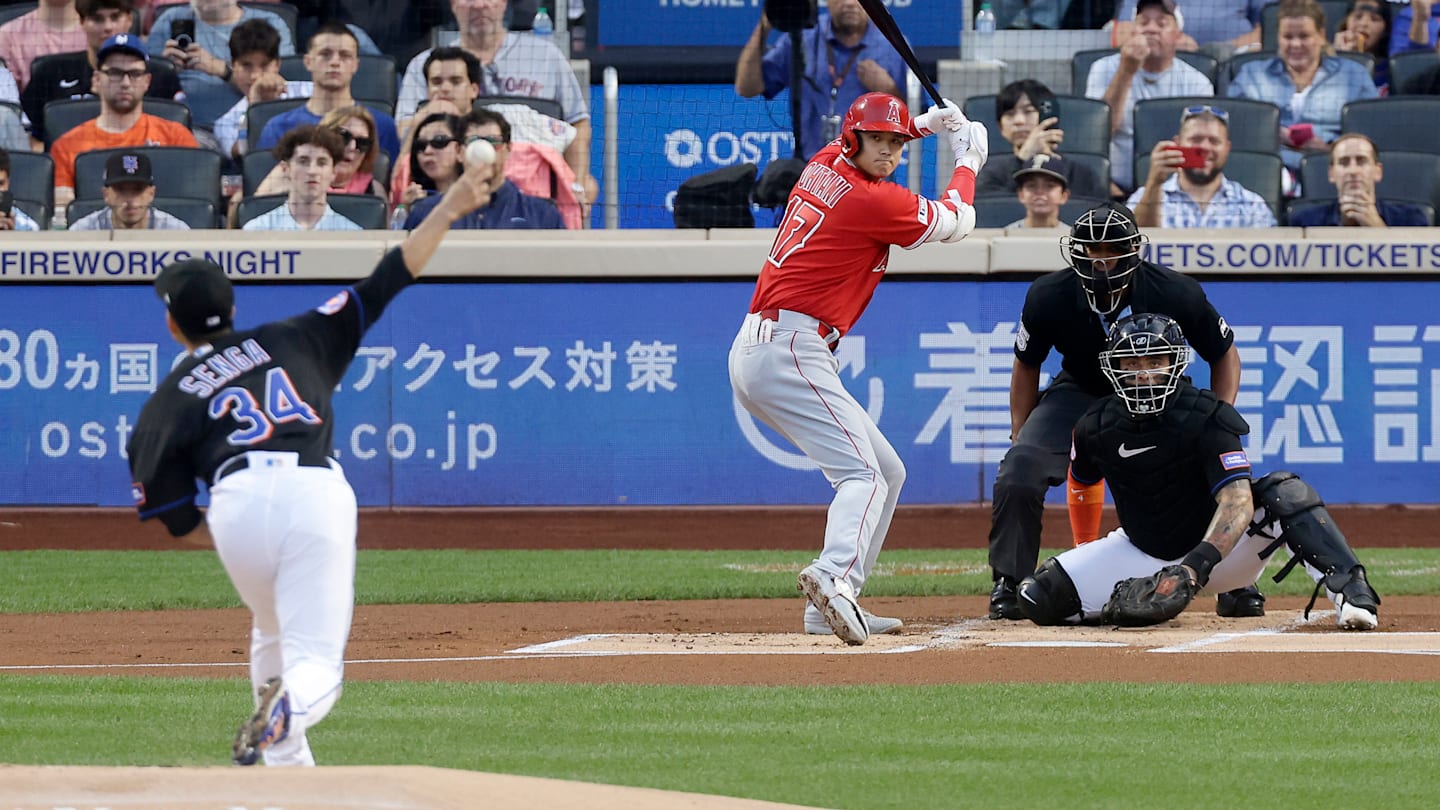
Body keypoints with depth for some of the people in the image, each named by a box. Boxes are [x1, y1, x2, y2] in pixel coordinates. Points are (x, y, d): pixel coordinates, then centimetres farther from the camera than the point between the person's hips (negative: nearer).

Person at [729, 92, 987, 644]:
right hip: (789, 350, -10)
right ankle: (835, 576, -50)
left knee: (888, 472, 15)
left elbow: (852, 154, 42)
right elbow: (956, 223, 4)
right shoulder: (871, 202, -12)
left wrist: (926, 124, 35)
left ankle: (830, 609, 8)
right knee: (862, 474, -23)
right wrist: (968, 159, 21)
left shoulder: (822, 165, 13)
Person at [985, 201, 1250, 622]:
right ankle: (1008, 584, -5)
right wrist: (1021, 435, -7)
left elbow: (1224, 354, -10)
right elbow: (1026, 365, -3)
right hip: (1078, 393, 0)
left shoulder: (1175, 294, -28)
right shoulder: (1049, 297, -24)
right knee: (1019, 472, -22)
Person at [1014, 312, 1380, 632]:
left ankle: (1350, 591, -38)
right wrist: (1086, 558, 17)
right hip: (1144, 554, 4)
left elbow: (1238, 502, -32)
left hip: (1218, 547, -4)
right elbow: (1081, 482, 14)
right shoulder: (1096, 427, -9)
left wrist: (1198, 564, -47)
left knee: (1283, 491, -32)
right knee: (1039, 598, -15)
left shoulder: (1206, 417, -22)